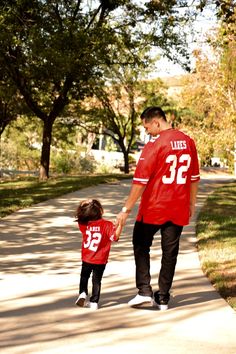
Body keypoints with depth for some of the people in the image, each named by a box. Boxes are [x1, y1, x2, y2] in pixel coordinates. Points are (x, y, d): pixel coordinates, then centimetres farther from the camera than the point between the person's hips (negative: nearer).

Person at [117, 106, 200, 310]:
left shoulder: (154, 144, -15)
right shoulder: (188, 142, 4)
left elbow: (140, 181, -16)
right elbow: (194, 177, 12)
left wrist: (126, 209, -12)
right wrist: (192, 204, 22)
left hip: (153, 209, -5)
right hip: (179, 210, 5)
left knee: (141, 246, 12)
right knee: (170, 252, 10)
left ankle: (144, 291, 4)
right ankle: (163, 299, 13)